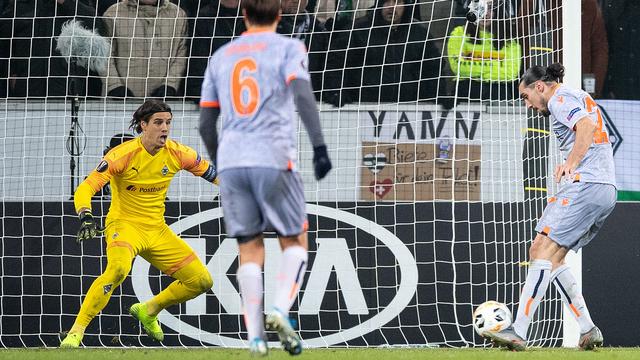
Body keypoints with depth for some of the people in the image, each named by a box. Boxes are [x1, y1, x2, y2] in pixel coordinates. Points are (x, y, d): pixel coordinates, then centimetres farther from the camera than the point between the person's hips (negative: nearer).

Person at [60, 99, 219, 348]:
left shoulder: (177, 153, -4)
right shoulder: (123, 155, -18)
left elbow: (213, 174, 9)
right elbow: (85, 188, -24)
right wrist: (85, 218, -42)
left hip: (157, 230, 6)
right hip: (124, 225, -6)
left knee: (202, 281, 2)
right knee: (118, 268, -38)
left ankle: (147, 311, 27)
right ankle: (76, 332, -30)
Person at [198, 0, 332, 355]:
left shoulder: (221, 56, 18)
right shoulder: (287, 47, 5)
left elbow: (206, 123, 17)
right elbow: (302, 95, -13)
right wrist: (319, 147, -18)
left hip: (230, 162, 3)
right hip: (273, 159, -3)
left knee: (250, 250, 6)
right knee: (294, 242, 10)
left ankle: (255, 336, -4)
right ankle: (280, 309, -13)